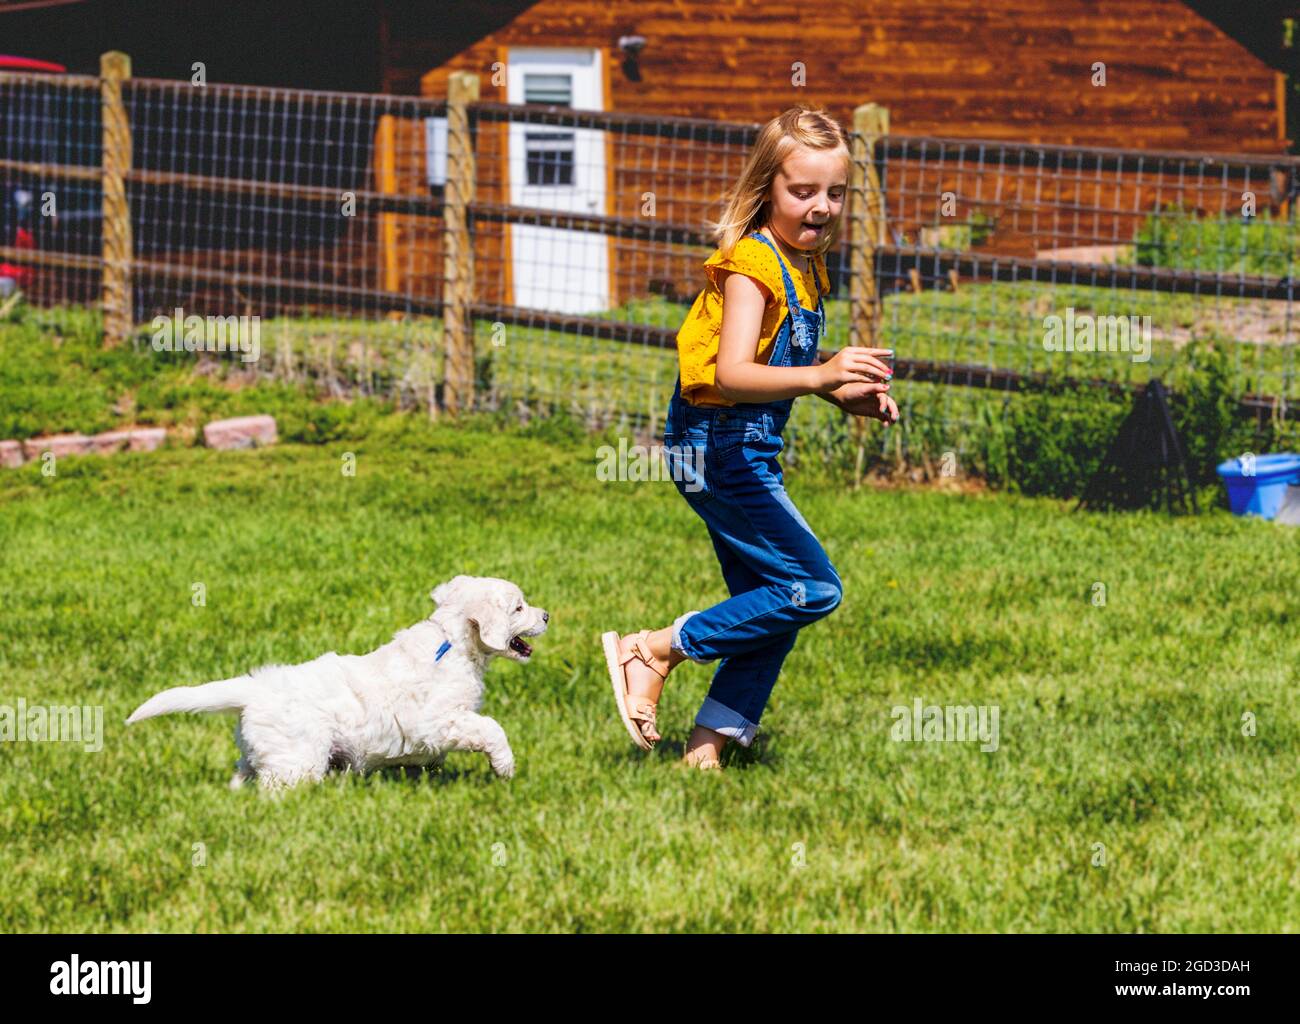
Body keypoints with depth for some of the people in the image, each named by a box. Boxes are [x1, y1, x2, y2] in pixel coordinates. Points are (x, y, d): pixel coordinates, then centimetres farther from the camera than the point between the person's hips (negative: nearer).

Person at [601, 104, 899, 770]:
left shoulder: (807, 264, 11)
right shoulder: (752, 264, -18)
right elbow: (732, 375, -33)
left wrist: (848, 396, 10)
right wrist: (822, 376, -47)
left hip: (748, 452, 10)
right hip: (716, 446, -10)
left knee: (770, 607, 10)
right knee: (814, 589, -13)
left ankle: (708, 747, 15)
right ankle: (653, 650, -6)